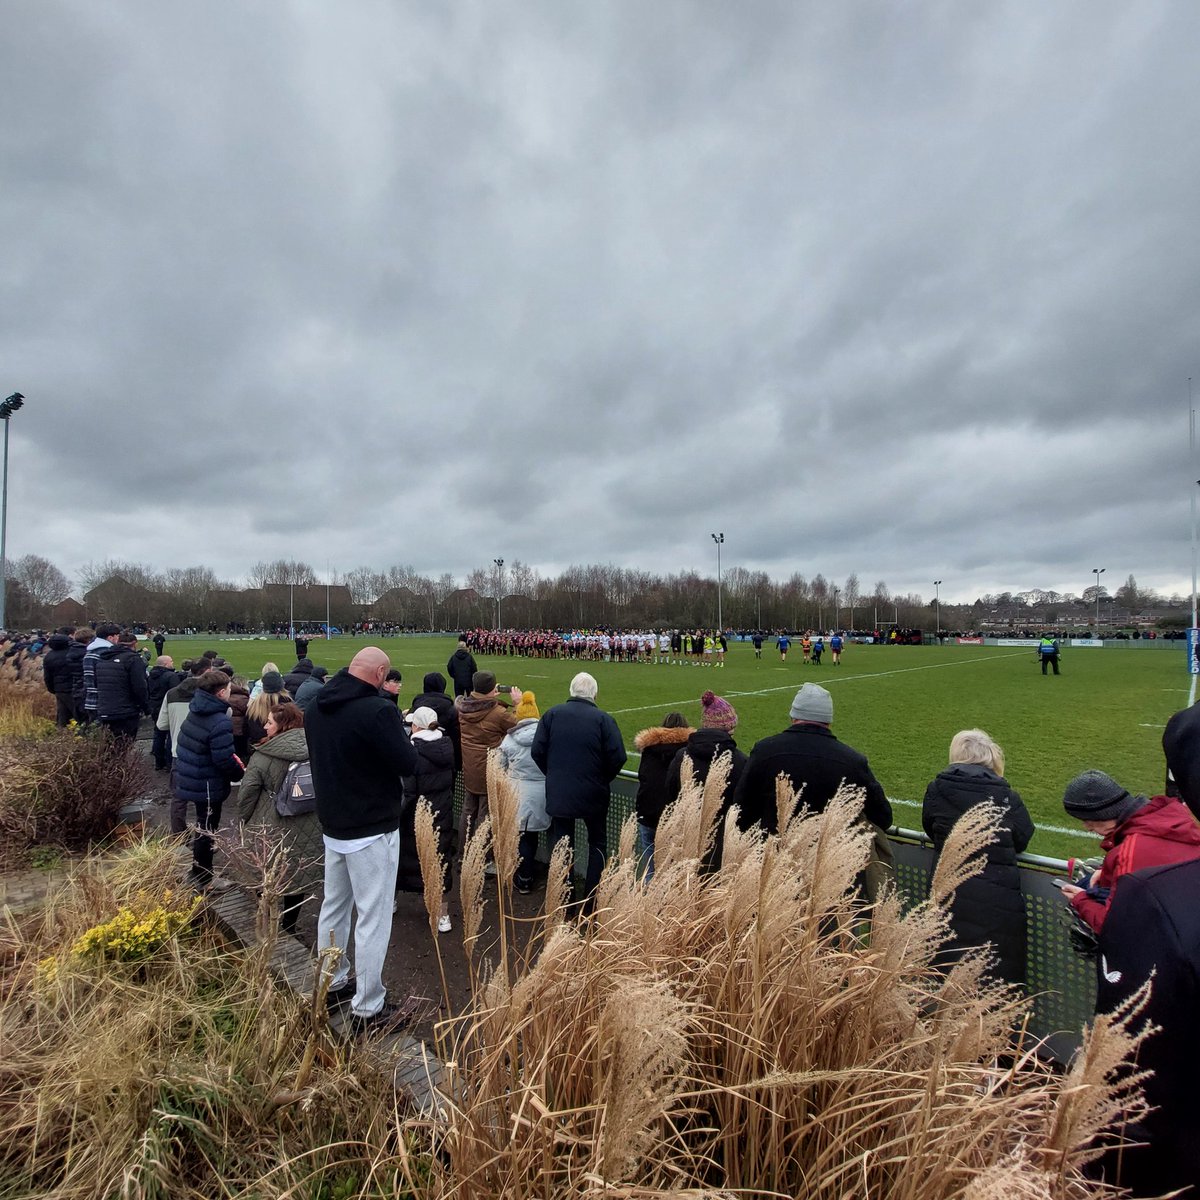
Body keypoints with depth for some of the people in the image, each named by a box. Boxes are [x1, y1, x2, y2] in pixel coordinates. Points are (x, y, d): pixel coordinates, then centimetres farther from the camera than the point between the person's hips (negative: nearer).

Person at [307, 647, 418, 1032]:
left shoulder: (316, 708, 0)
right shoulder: (378, 710, -25)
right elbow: (408, 764, -20)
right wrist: (397, 736, -2)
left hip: (332, 825, 8)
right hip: (372, 830, -8)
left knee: (333, 908, 23)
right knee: (373, 918, 4)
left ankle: (332, 983, 41)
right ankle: (368, 1009, 15)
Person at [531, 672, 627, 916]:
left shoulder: (552, 714, -4)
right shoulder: (603, 719, -11)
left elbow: (537, 751, -5)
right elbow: (617, 757, -15)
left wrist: (553, 775, 10)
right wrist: (603, 779, 4)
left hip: (558, 793, 2)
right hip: (592, 794, -1)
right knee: (597, 844, 18)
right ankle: (591, 903, 20)